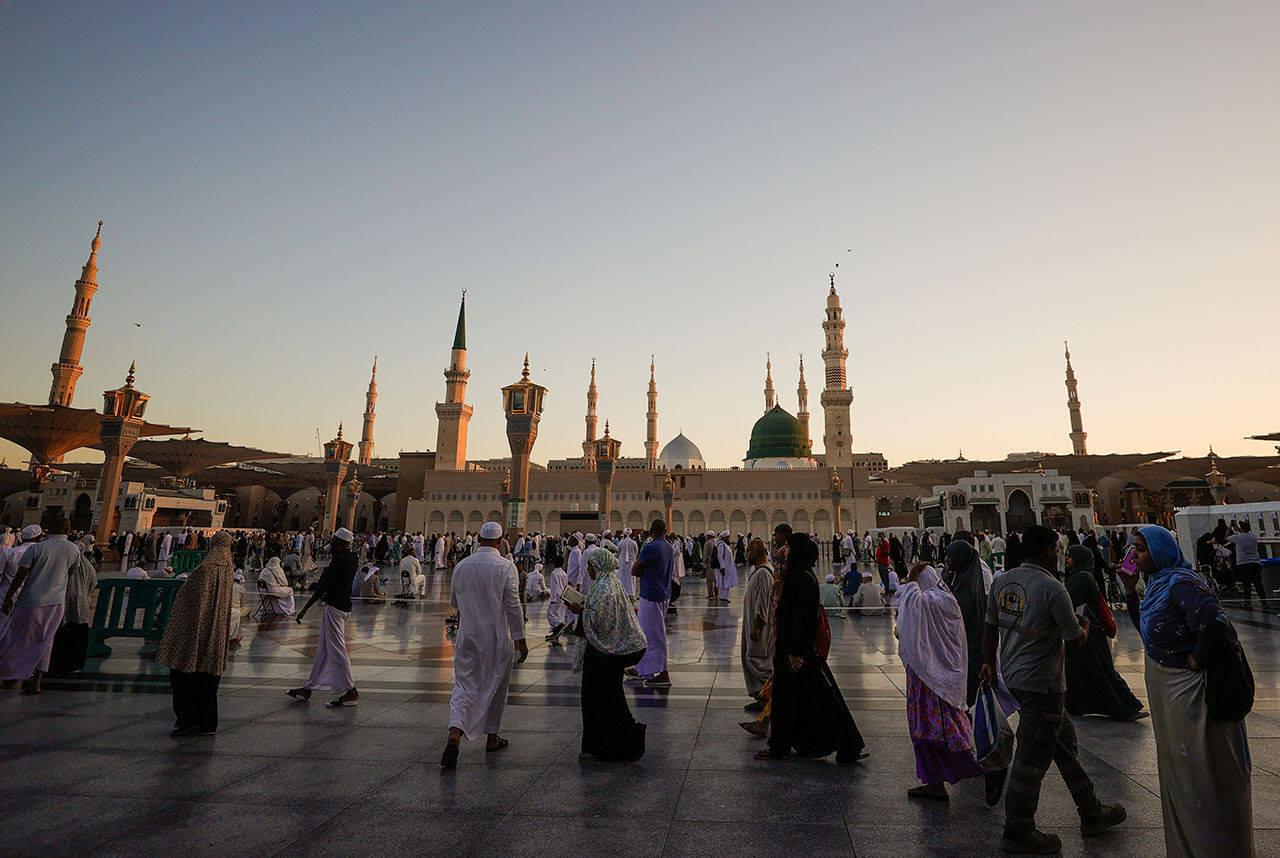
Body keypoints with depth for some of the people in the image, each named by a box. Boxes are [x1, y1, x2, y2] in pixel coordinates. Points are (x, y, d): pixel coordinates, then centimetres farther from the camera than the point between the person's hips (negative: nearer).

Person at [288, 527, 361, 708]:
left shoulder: (338, 560, -19)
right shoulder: (352, 558, 8)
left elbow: (322, 587, -19)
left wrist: (304, 609, -14)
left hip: (334, 606, -10)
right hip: (344, 605, 10)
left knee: (336, 649, -4)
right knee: (323, 649, 17)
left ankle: (350, 692, 0)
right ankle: (308, 688, 28)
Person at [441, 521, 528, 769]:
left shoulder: (462, 566, 0)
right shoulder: (506, 567, -13)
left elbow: (454, 602, 13)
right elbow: (513, 607, -12)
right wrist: (521, 640, -6)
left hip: (467, 636, 2)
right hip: (497, 637, -2)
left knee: (464, 684, 5)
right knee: (495, 685, 14)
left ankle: (454, 734, -16)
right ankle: (492, 738, 26)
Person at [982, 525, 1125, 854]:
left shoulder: (1001, 581, 4)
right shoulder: (1053, 589, -18)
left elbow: (990, 628, 10)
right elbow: (1073, 640, -10)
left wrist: (989, 663, 21)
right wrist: (1085, 628, 12)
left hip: (1012, 675, 8)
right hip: (1041, 683, -8)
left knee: (1064, 740, 23)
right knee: (1032, 758, 3)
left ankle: (1091, 812, 38)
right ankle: (1017, 832, 14)